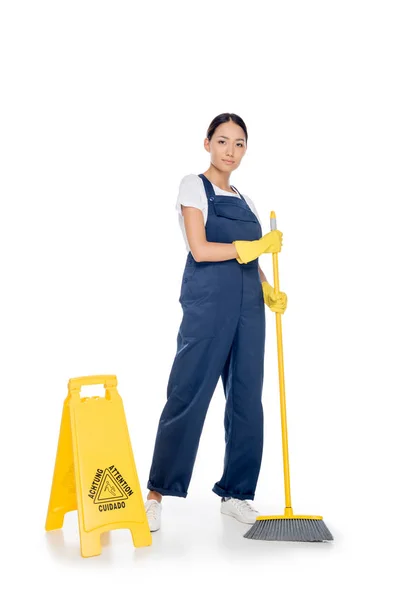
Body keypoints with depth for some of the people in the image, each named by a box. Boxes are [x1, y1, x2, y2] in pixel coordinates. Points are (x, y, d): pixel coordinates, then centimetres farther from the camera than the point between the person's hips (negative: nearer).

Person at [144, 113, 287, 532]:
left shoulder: (244, 200, 19)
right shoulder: (194, 187, 1)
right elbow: (200, 249, -11)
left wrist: (268, 291, 1)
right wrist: (256, 246, -10)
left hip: (248, 307, 7)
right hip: (208, 302, -6)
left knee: (247, 399, 6)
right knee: (188, 395, -6)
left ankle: (235, 493, 17)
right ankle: (156, 493, 4)